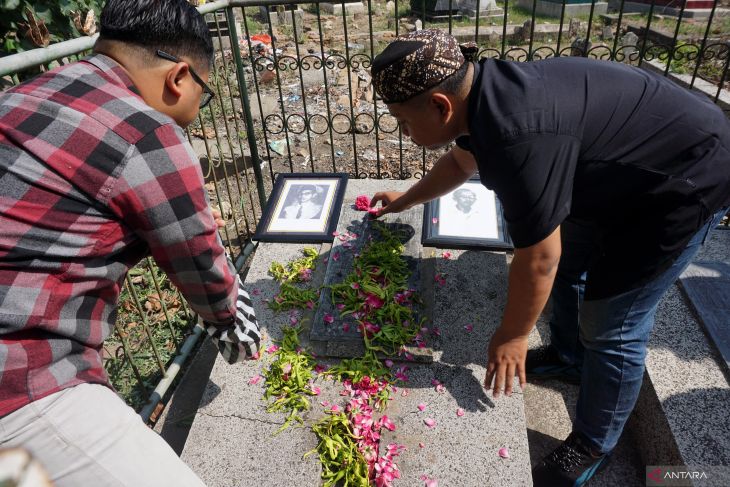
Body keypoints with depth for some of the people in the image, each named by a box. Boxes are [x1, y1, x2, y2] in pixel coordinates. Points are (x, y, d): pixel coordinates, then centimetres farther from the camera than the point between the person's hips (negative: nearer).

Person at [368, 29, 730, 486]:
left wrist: (512, 337, -13)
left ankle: (592, 446, 21)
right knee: (569, 263, 21)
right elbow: (460, 162, 15)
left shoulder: (519, 137, -38)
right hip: (623, 171, 9)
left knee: (611, 326, -2)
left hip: (685, 180, -9)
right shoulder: (483, 96, -7)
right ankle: (568, 356, 46)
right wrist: (405, 200, 27)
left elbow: (538, 260, -29)